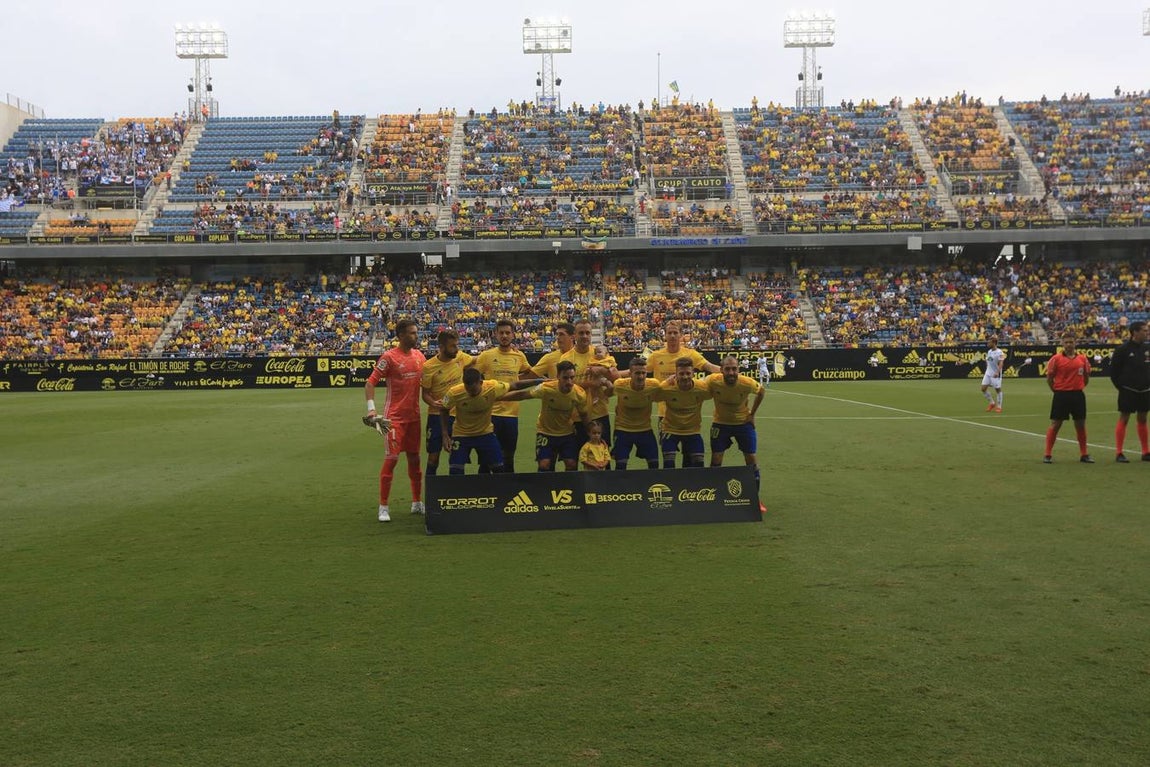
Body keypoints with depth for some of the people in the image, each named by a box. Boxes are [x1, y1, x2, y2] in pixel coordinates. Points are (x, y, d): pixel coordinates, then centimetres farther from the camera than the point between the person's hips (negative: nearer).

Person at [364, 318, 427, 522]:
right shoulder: (389, 357, -10)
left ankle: (417, 503, 22)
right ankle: (383, 507, 0)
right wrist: (371, 408, -21)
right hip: (394, 417, -6)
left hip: (414, 415, 6)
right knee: (391, 459, -8)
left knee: (414, 458, 12)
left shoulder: (419, 356, 8)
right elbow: (370, 383, -10)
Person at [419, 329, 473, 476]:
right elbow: (425, 393, -7)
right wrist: (433, 403, -27)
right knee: (433, 457, 3)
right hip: (437, 415, -3)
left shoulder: (461, 357, -4)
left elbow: (476, 360, 19)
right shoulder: (429, 367, -14)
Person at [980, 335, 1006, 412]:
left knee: (998, 390, 1)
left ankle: (999, 407, 12)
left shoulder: (999, 352, -13)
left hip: (996, 374, -7)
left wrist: (997, 372, -37)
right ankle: (991, 403, 17)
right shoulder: (989, 351, 10)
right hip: (988, 373, 7)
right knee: (983, 388, 0)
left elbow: (1001, 363, -24)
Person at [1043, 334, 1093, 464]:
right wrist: (1056, 391, -1)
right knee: (1055, 424, -1)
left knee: (1081, 425, 8)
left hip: (1078, 395, 3)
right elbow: (1049, 378, 1)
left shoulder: (1082, 359, 5)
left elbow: (1086, 376, 16)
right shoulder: (1056, 359, -4)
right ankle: (1047, 455, 4)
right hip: (1061, 395, -3)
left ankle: (1084, 454, 18)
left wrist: (1081, 388, 8)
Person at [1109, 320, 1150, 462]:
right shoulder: (1123, 350, -10)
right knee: (1123, 419, -3)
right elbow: (1113, 370, -6)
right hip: (1128, 391, -6)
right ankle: (1119, 453, -1)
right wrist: (1120, 386, -6)